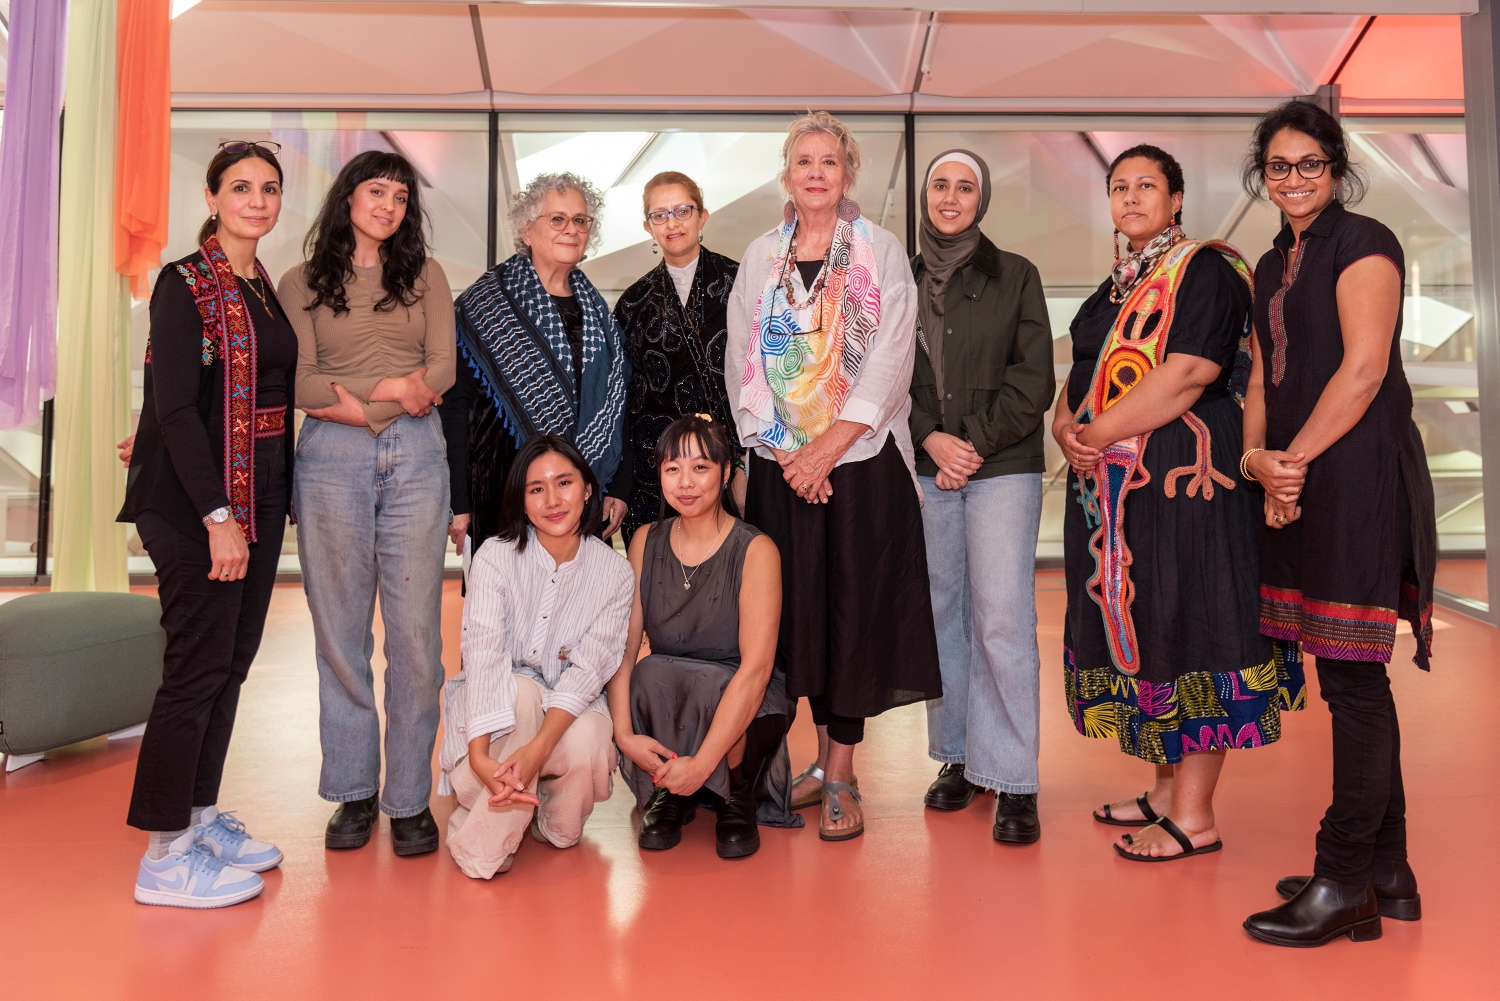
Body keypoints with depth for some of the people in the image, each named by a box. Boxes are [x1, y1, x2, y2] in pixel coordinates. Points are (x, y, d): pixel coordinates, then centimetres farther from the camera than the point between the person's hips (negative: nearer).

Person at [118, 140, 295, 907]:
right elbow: (174, 406, -15)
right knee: (198, 663, -4)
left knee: (232, 661, 12)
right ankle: (166, 854, 8)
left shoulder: (266, 290, 14)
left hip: (259, 494, 8)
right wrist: (217, 514, -20)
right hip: (194, 499, -8)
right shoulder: (185, 284, -8)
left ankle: (202, 816, 25)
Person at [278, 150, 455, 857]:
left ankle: (410, 797, 9)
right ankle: (354, 792, 16)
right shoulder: (303, 283, 12)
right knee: (339, 627, 3)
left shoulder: (424, 276, 15)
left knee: (415, 628, -1)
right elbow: (301, 382, 0)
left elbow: (441, 367, 3)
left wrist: (348, 392, -7)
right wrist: (393, 391, -9)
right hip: (332, 458, 0)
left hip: (415, 455, 0)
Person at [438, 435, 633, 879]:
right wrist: (479, 755, -37)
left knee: (587, 747, -32)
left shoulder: (613, 571, -8)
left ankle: (550, 823, 3)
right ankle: (483, 844, -20)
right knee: (522, 691, -35)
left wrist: (537, 748, -34)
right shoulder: (496, 556, -12)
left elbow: (589, 669, -17)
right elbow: (482, 655, -22)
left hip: (569, 709, 1)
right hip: (499, 710, -1)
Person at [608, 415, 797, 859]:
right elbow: (622, 647, -7)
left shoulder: (755, 551, -14)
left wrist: (702, 762, -28)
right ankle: (666, 794, 0)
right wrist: (624, 734, -22)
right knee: (651, 674, -30)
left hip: (741, 710, -2)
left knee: (706, 684, -35)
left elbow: (756, 668, -22)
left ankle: (738, 798, -2)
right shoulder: (646, 542, 0)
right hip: (661, 712, 3)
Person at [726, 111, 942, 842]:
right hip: (781, 466, 3)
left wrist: (829, 446, -14)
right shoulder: (760, 258, 12)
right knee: (800, 606, 5)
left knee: (854, 608, -3)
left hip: (861, 459, -2)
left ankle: (841, 778, 6)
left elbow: (890, 358, -5)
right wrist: (783, 449, -6)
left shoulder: (881, 253, 4)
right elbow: (742, 362, 6)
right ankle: (824, 752, 22)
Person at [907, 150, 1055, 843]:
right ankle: (956, 757, 19)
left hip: (1003, 467, -2)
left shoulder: (1015, 277, 8)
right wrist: (930, 439, -6)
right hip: (924, 470, 2)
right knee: (941, 613, 5)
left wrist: (976, 444, -7)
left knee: (1002, 618, -9)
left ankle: (1013, 782, 0)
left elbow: (1034, 379, 2)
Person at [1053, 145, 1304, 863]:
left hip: (1181, 473, -8)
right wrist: (1067, 429, -4)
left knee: (1183, 622, -6)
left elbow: (1188, 372, -19)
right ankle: (1168, 789, 24)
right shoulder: (1118, 286, 20)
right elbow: (1080, 377, 17)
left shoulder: (1204, 269, -5)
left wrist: (1098, 434, -16)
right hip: (1111, 483, 9)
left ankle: (1194, 817, 3)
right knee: (1137, 626, 11)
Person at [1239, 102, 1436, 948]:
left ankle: (1345, 884, 5)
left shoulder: (1363, 243, -3)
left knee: (1352, 678, -5)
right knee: (1354, 681, 11)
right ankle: (1387, 874, 22)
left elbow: (1363, 368, -13)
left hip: (1358, 475, -8)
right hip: (1299, 485, 8)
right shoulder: (1273, 267, 21)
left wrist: (1293, 457, -11)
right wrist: (1258, 459, -1)